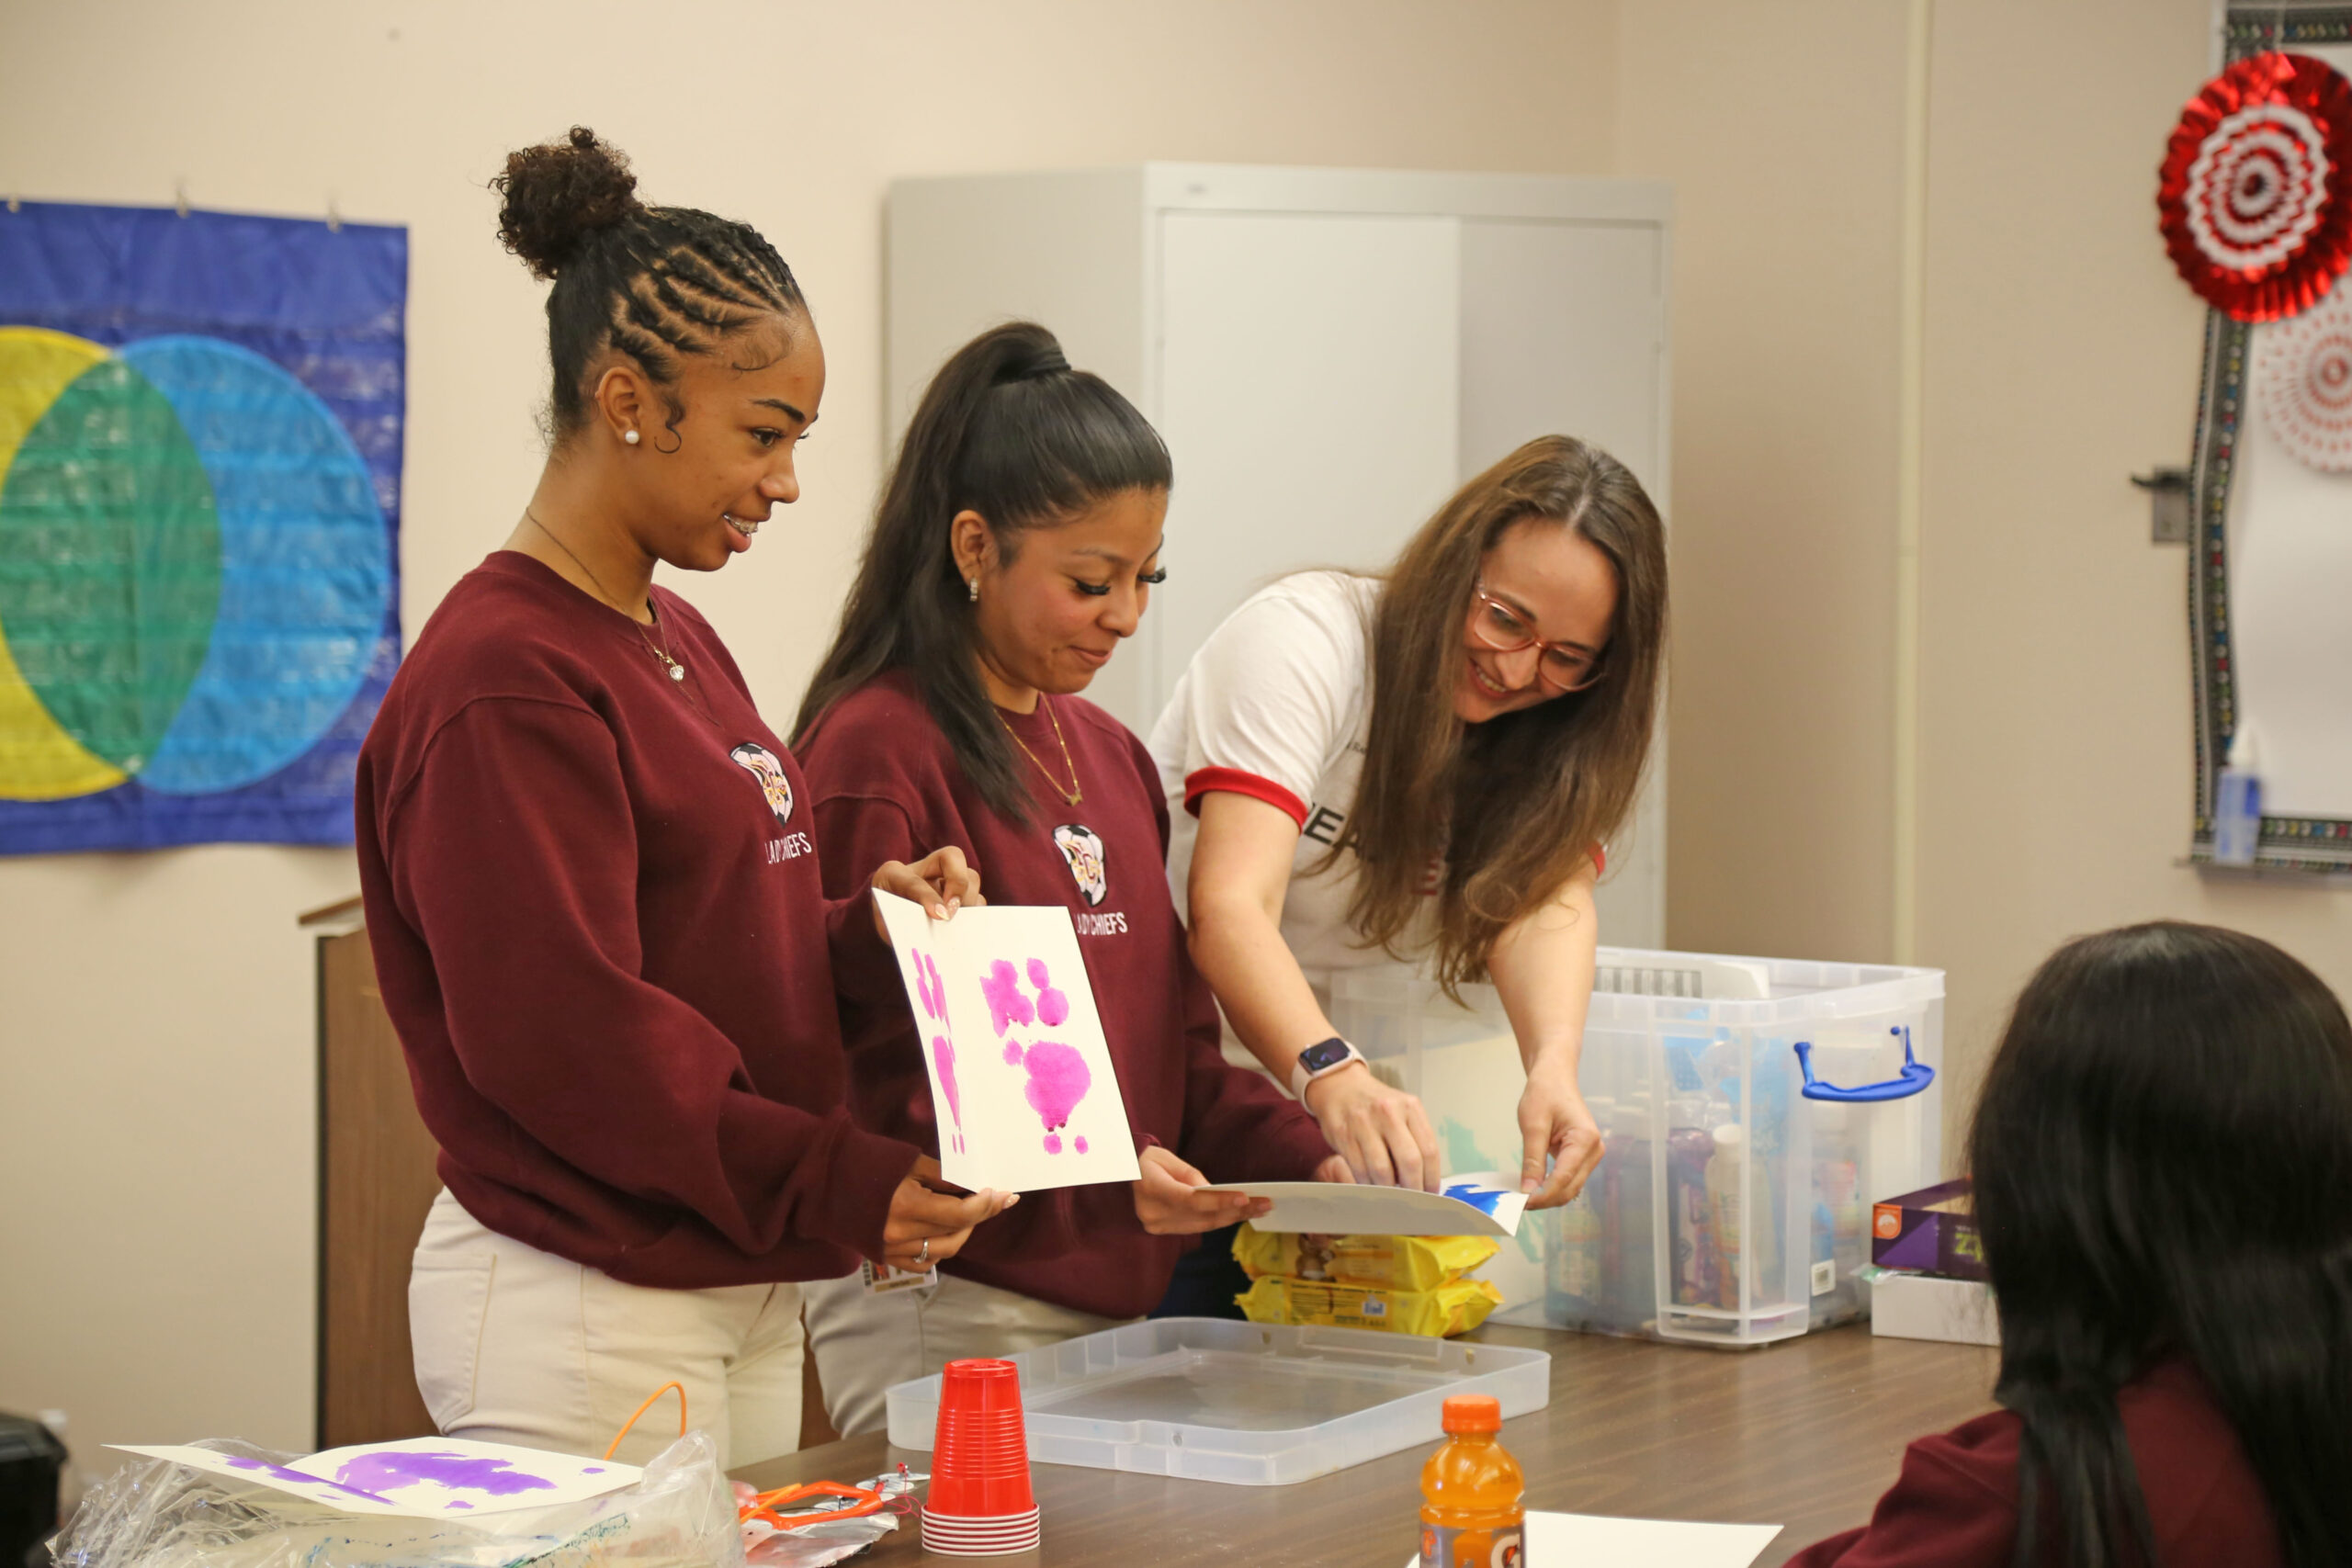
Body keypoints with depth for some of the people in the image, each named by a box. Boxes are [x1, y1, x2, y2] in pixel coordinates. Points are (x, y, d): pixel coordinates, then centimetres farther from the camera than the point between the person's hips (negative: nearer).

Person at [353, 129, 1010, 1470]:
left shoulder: (682, 646, 14)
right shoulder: (504, 680, -16)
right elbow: (558, 1034, -20)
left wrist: (863, 924, 0)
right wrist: (833, 1183, -19)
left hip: (741, 1296, 9)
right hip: (583, 1302, -9)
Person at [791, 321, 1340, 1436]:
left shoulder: (1111, 757, 16)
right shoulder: (875, 752, -11)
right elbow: (875, 1082, -15)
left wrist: (1307, 1159, 2)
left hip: (1122, 1299, 8)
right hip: (948, 1307, -8)